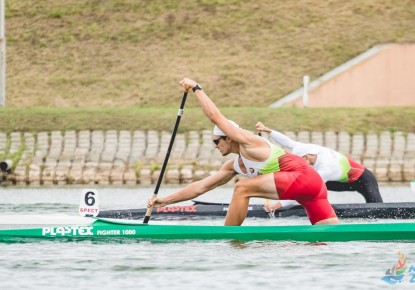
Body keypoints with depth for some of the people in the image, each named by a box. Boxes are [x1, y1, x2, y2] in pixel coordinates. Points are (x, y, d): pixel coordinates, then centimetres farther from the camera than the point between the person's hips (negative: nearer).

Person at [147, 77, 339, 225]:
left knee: (242, 188, -12)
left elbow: (215, 116, -7)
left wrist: (196, 88, 4)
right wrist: (165, 200, 20)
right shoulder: (234, 166, 21)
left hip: (303, 176, -10)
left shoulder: (249, 142, -3)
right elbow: (200, 187, 24)